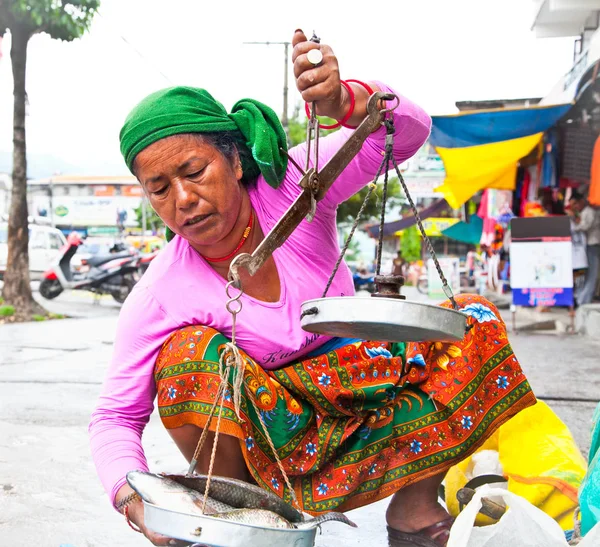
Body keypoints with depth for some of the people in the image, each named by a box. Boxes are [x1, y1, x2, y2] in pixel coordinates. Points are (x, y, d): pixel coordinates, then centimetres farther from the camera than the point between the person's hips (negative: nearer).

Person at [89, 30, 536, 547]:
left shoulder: (291, 185, -17)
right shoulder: (159, 296, -20)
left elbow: (407, 131, -25)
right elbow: (116, 417, -15)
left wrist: (342, 102, -47)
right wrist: (134, 501, -35)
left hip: (354, 387, 2)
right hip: (262, 434, -2)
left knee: (475, 322, -16)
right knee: (188, 354, -32)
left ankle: (414, 506, -7)